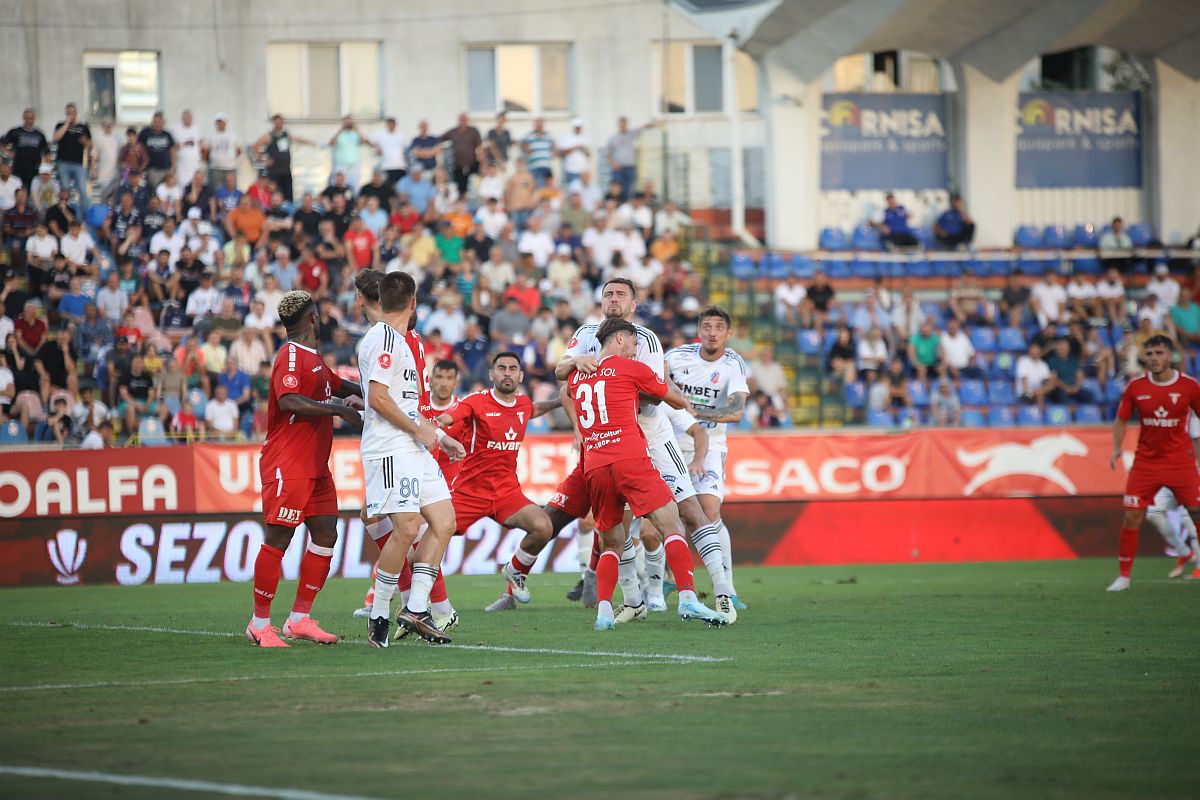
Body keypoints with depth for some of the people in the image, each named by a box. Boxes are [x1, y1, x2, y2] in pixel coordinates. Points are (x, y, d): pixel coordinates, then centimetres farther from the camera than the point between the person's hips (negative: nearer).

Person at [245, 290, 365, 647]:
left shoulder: (313, 358, 18)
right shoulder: (291, 356, -12)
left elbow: (337, 385, 35)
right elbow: (289, 401, -26)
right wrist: (339, 409, -24)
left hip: (315, 466, 10)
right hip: (287, 466, -10)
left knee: (326, 534, 6)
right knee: (278, 539, -8)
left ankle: (299, 618, 12)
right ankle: (260, 624, -3)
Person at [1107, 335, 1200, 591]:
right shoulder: (1136, 387, -1)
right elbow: (1121, 420, 9)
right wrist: (1117, 448, -6)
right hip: (1145, 462, 1)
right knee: (1131, 517, -5)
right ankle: (1123, 576, 5)